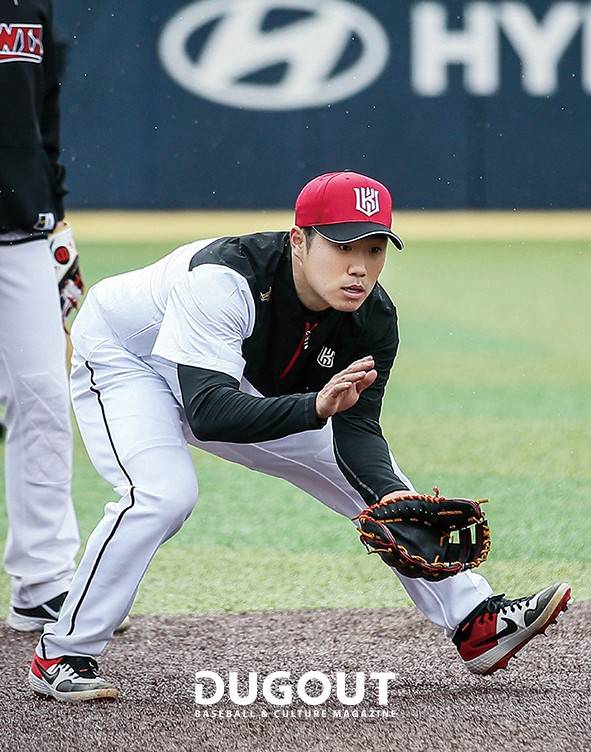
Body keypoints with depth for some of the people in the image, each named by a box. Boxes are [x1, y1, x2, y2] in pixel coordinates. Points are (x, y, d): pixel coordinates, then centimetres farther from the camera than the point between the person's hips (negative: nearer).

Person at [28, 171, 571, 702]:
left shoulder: (373, 321, -22)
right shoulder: (224, 279, -40)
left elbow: (357, 430, -22)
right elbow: (209, 413, -47)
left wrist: (392, 498, -42)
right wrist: (314, 407, -60)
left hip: (245, 384, 6)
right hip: (123, 355, -6)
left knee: (379, 479, 1)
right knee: (163, 493, -32)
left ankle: (476, 622, 11)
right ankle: (63, 655, -18)